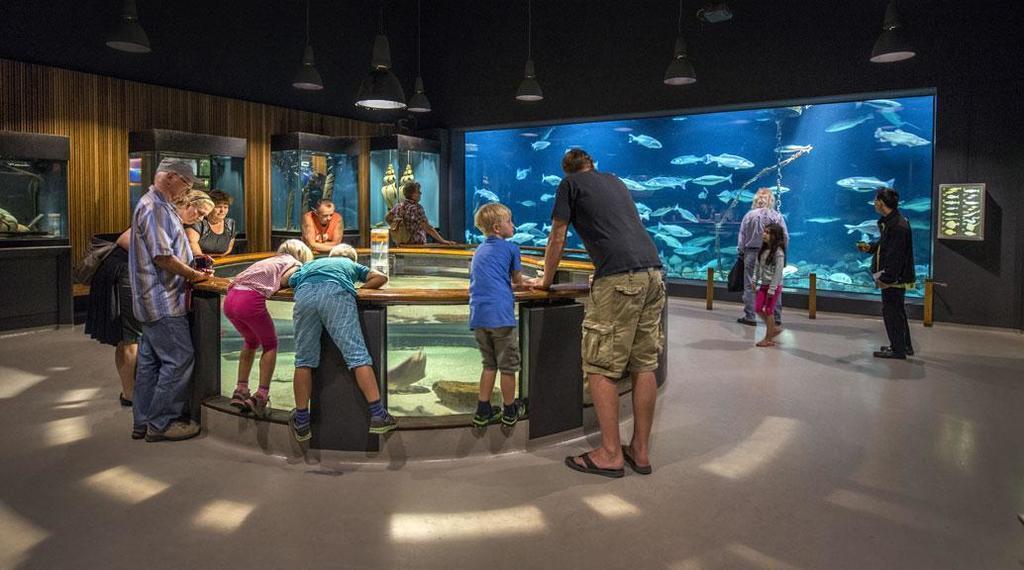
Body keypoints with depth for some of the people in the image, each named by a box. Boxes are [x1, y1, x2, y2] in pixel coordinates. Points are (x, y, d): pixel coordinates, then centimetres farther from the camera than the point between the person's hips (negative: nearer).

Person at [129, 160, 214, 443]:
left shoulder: (160, 206, 16)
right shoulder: (154, 207, -17)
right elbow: (163, 257, -22)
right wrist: (195, 275, -11)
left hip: (155, 301, 11)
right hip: (163, 301, -11)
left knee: (150, 360, 14)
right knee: (179, 359, -5)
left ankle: (143, 422, 22)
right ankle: (161, 423, 4)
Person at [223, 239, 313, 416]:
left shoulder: (271, 260, 35)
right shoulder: (294, 263, 12)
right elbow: (284, 280, -6)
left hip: (229, 300, 7)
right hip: (251, 300, -7)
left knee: (252, 341, 27)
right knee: (270, 345, 12)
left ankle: (240, 391, 23)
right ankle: (261, 396, 3)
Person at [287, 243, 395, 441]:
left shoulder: (310, 264, 44)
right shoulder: (352, 265, 37)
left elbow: (289, 281, 37)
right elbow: (381, 278, 27)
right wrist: (359, 289, 33)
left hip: (304, 294, 2)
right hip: (337, 292, -2)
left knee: (304, 360, 10)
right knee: (357, 355, -6)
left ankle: (301, 424, 13)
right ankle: (377, 415, -12)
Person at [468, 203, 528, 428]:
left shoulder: (479, 251, 21)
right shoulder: (510, 248, 2)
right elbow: (517, 280, 12)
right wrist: (522, 282, 33)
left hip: (477, 316, 6)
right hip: (500, 314, -6)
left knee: (489, 364, 18)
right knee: (508, 366, 7)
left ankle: (483, 411, 17)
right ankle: (510, 411, 17)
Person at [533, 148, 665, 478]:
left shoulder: (570, 184, 10)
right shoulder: (616, 183, 28)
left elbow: (557, 237, 9)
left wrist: (546, 280, 22)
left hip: (619, 277, -7)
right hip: (653, 271, 7)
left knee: (600, 367, -1)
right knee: (644, 365, 9)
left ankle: (611, 454, 2)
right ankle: (640, 451, 16)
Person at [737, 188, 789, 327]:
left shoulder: (749, 215, -4)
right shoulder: (777, 216, -4)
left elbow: (741, 237, -1)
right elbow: (785, 237, -2)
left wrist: (741, 253, 11)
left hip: (752, 253, -1)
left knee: (750, 286, 7)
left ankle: (749, 317, 8)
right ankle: (777, 317, 15)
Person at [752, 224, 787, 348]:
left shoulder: (778, 252, -19)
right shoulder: (763, 249, 5)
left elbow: (778, 272, -20)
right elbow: (757, 266, 12)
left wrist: (772, 289, -20)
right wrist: (754, 280, 5)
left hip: (774, 286, -8)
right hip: (763, 285, 8)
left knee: (769, 311, 0)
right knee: (758, 308, 9)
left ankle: (768, 338, 13)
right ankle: (773, 329, 27)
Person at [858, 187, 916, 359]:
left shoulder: (898, 226, -23)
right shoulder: (888, 221, 8)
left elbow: (895, 256, -25)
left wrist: (885, 278, -24)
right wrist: (870, 247, 7)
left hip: (894, 279, -10)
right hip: (895, 277, 10)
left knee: (891, 312, 0)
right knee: (897, 311, 19)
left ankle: (898, 350, 10)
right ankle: (905, 345, 31)